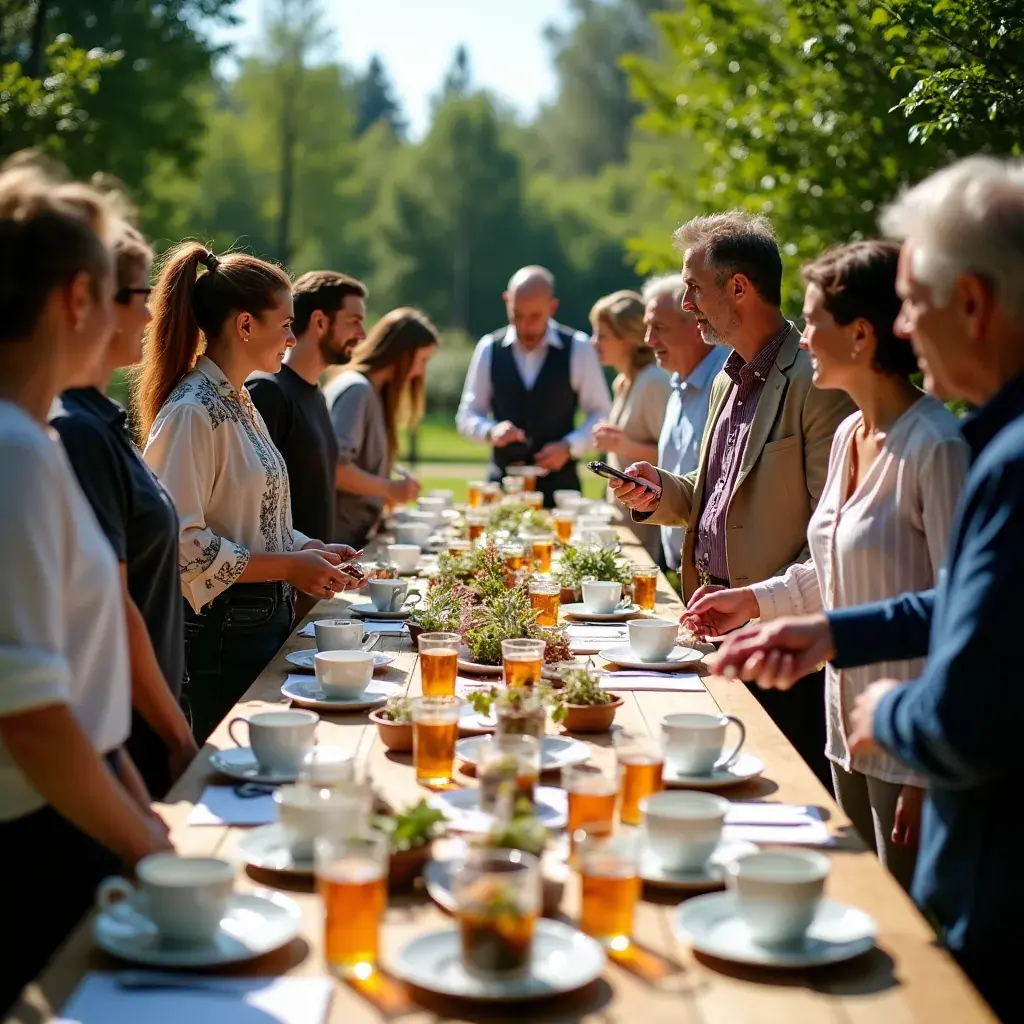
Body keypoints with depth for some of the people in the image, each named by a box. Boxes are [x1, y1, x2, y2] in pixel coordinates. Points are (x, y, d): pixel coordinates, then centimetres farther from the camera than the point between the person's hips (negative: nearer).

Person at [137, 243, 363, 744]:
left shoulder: (240, 404, 14)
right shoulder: (192, 412, -16)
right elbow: (180, 544, -22)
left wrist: (311, 549, 7)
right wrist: (288, 566, -18)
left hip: (265, 623, 9)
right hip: (219, 634, -9)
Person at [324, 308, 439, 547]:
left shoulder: (373, 392, 16)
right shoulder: (356, 390, -14)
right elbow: (335, 467, -24)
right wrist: (389, 488, -16)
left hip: (358, 534, 10)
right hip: (340, 537, -10)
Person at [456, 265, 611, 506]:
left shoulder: (578, 348, -3)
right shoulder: (489, 348, 1)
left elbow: (601, 414, 3)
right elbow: (467, 417, 7)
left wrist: (569, 446, -14)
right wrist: (491, 431, -15)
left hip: (559, 484, -1)